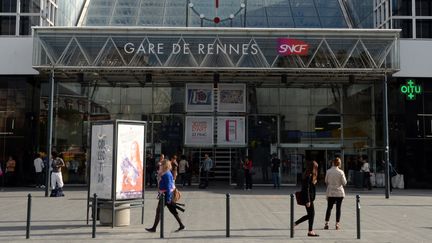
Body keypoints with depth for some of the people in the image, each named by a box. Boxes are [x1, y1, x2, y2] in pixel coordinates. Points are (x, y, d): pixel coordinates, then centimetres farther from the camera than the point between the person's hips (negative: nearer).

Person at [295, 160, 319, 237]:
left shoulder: (308, 175, 13)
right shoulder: (308, 176, -18)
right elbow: (306, 189, -21)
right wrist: (308, 201, -21)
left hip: (310, 198, 10)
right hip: (308, 198, -10)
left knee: (310, 214, 14)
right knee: (311, 214, 0)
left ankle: (295, 224, 18)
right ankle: (310, 231, 10)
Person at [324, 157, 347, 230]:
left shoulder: (328, 171, -4)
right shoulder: (341, 172, -9)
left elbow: (326, 182, 4)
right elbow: (344, 183, -6)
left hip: (330, 192, 2)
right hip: (339, 192, -1)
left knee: (329, 208, 10)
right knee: (338, 208, 6)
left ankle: (326, 223, 7)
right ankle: (337, 224, 8)